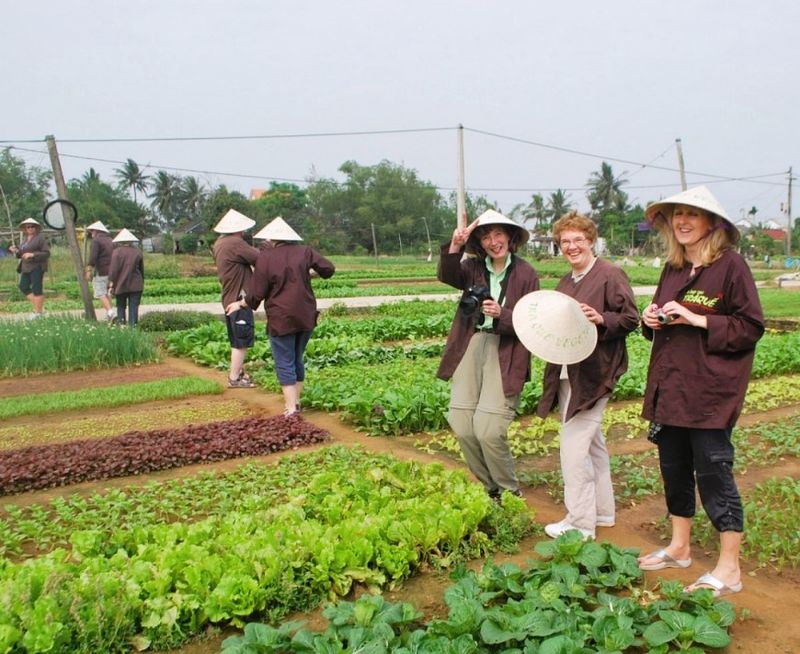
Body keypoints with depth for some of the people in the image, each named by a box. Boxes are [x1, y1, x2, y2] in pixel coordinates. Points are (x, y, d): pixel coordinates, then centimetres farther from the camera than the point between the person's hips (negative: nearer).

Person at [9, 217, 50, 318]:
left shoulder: (40, 238, -6)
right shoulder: (26, 239, 16)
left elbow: (46, 253, -11)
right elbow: (22, 254, 20)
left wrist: (32, 255, -21)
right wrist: (15, 251, 0)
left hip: (37, 266, -8)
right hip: (27, 267, 8)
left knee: (36, 289, -6)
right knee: (23, 287, 2)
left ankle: (38, 312, 1)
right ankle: (39, 307, 11)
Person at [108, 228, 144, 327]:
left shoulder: (116, 252, -6)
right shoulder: (137, 251, 3)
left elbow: (113, 269, -10)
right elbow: (142, 269, 10)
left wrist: (111, 284, -7)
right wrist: (142, 282, 21)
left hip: (121, 285, -1)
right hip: (136, 285, 1)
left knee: (121, 307, 12)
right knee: (134, 308, 2)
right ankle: (132, 326, -2)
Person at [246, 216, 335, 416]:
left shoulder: (265, 258, -10)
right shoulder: (304, 251, 0)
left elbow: (257, 294, -7)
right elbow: (329, 268, 2)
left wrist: (242, 304, 13)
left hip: (281, 319, -5)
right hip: (306, 317, 5)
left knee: (284, 363, 3)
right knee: (298, 360, 19)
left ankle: (291, 407, -2)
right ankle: (296, 401, 24)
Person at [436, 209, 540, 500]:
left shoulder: (526, 273, 0)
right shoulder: (473, 267, 8)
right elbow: (446, 276, -12)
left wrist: (502, 315, -18)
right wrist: (454, 246, -28)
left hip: (506, 353, -4)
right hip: (471, 348, 4)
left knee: (489, 431, -11)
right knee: (462, 427, 0)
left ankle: (510, 493, 15)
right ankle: (489, 488, 23)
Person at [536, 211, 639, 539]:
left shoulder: (610, 275, -8)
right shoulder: (566, 282, 16)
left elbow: (631, 318, -10)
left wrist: (601, 319, -26)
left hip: (593, 374, -9)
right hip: (567, 373, 9)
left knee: (573, 444, -10)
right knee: (591, 442, 17)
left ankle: (580, 522, 1)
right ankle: (602, 510, 30)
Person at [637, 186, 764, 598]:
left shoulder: (730, 266, -9)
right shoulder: (672, 268, 12)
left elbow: (751, 327, -10)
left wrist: (698, 320, -19)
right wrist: (651, 319, 0)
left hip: (710, 390, -7)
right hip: (669, 386, 7)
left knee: (713, 472, -2)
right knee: (674, 468, 15)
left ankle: (729, 568, 10)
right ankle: (679, 548, 31)